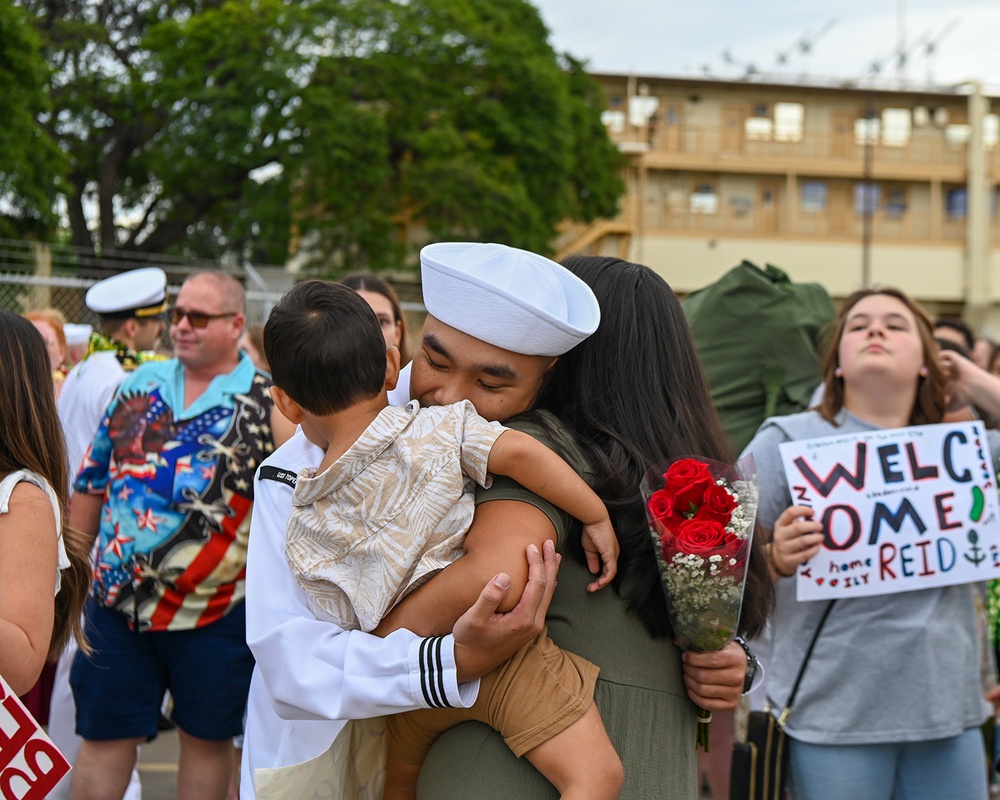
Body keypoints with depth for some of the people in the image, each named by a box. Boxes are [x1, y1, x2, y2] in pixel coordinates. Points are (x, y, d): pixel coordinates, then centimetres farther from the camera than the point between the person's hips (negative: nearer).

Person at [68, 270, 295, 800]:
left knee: (207, 739, 12)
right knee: (104, 737, 8)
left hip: (216, 611, -3)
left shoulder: (269, 402, -6)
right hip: (118, 599, 3)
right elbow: (92, 482, 14)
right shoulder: (140, 386, 7)